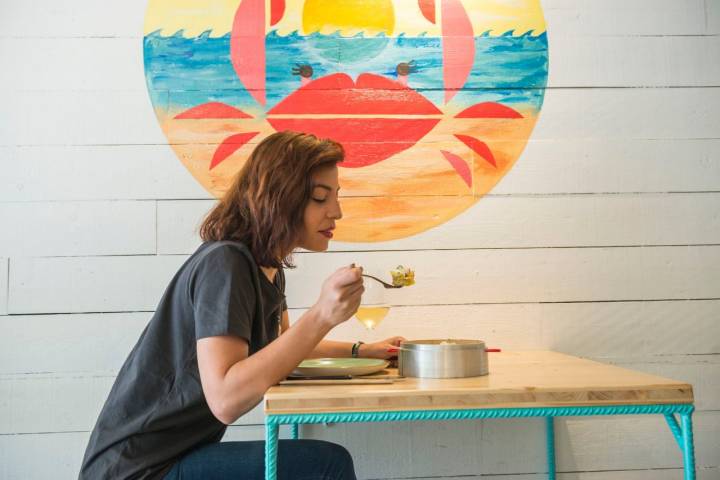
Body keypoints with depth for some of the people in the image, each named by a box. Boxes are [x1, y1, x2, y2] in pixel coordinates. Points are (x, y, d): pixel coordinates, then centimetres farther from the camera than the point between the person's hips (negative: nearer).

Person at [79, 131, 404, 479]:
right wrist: (321, 315, -33)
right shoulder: (223, 264, -22)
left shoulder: (268, 267, 5)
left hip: (184, 451, 9)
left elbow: (280, 344, 23)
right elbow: (226, 400, -31)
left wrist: (359, 351, 13)